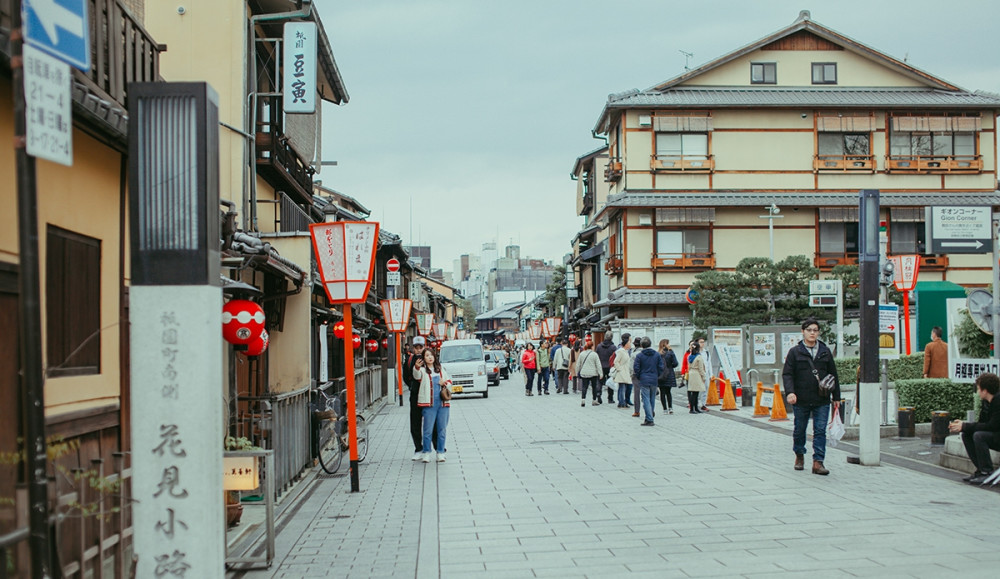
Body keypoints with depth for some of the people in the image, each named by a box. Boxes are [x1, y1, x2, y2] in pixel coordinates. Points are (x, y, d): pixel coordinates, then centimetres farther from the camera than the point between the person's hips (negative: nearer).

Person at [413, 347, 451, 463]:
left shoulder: (440, 369, 17)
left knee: (442, 429, 7)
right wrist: (416, 367, -44)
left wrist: (445, 383, 3)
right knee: (428, 429, -4)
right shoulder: (423, 370, 1)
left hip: (442, 402, 4)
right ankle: (426, 453, 4)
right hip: (429, 403, -4)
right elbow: (417, 376, -22)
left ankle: (440, 452, 15)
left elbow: (449, 381, 27)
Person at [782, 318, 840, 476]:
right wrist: (790, 392, -19)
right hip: (801, 400, -1)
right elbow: (787, 374, -3)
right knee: (799, 430, 12)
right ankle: (799, 455, 33)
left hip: (822, 400, 1)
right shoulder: (795, 352, 2)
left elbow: (833, 375, 13)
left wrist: (836, 397, 11)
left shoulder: (825, 352, 9)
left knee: (820, 431, -5)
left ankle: (818, 462, -4)